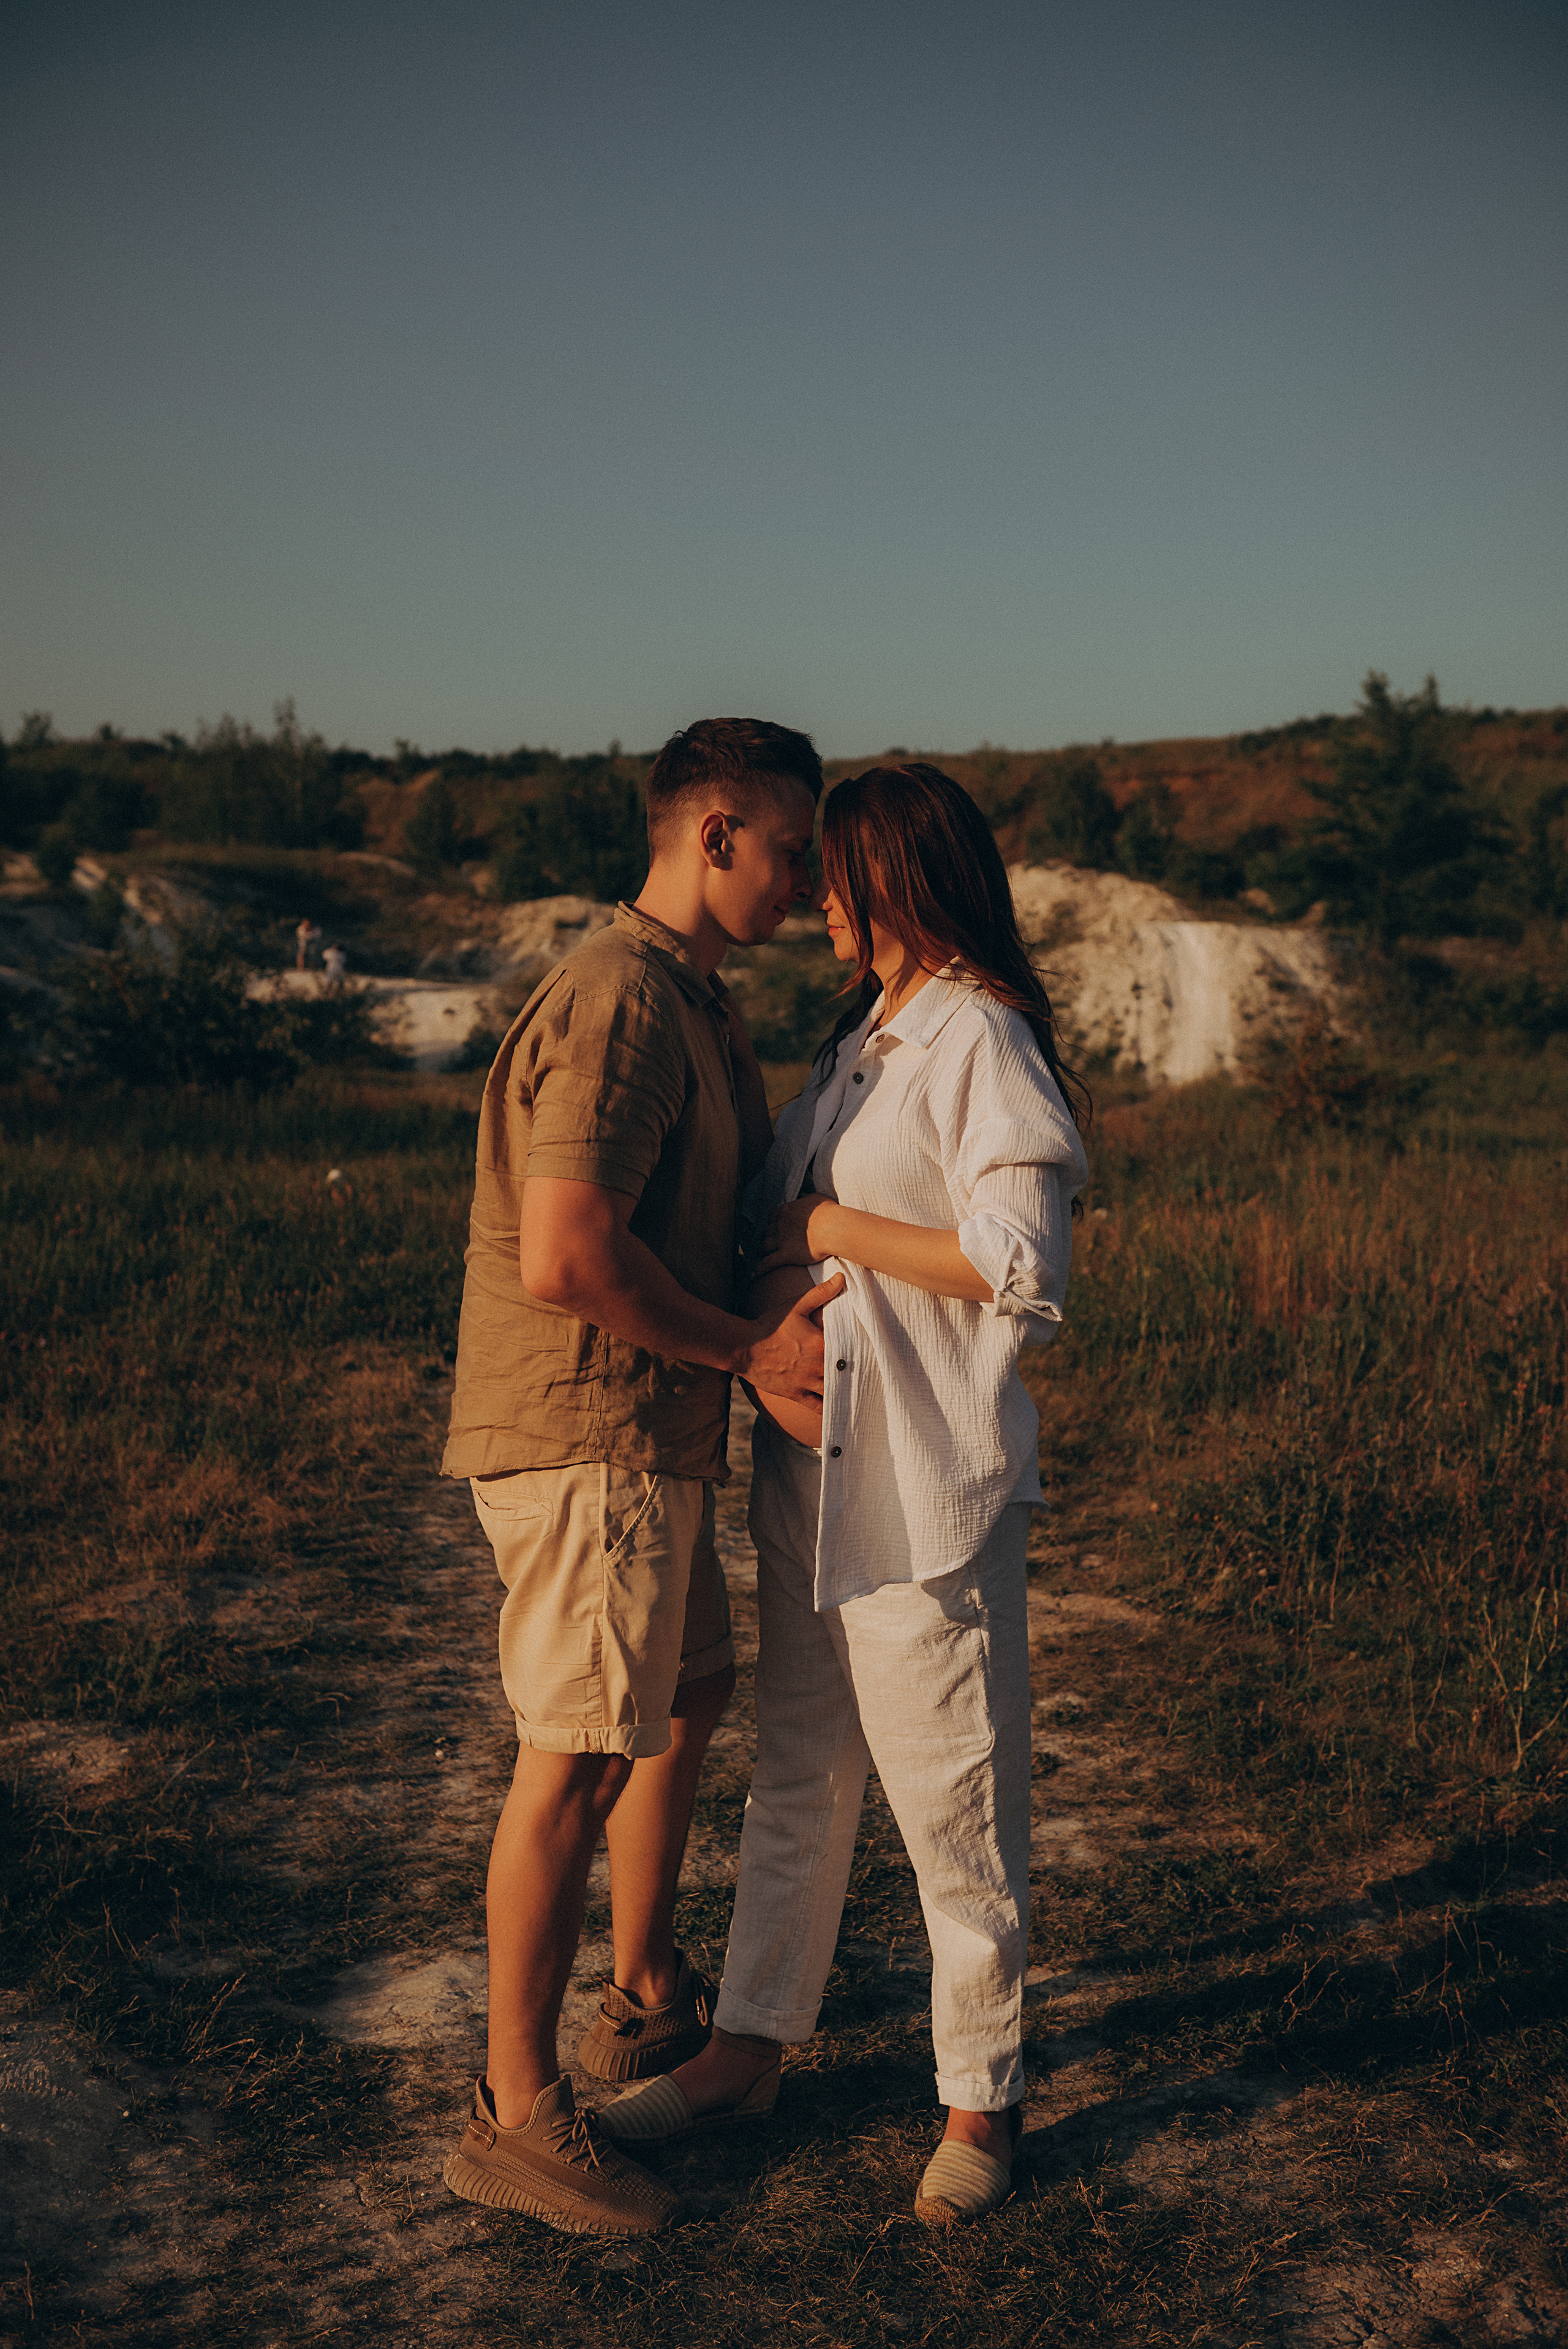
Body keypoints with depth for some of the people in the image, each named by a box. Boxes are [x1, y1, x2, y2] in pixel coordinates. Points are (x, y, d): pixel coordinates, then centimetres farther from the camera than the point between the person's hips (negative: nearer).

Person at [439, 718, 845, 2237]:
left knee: (691, 1694, 23)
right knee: (579, 1761, -4)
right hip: (588, 1439, -11)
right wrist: (748, 1351, -16)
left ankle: (648, 1999, 40)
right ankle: (517, 2115, 8)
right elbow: (566, 1258, -27)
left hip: (647, 1436, 11)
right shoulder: (619, 1001, -19)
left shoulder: (689, 1000, 14)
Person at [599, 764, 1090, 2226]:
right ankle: (747, 2051, 31)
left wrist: (826, 1228, -14)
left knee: (951, 1800, 4)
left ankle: (980, 2101, 20)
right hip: (808, 1463, 8)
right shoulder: (864, 1036, 14)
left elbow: (1020, 1263, -21)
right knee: (796, 1776, 17)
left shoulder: (980, 1038, -12)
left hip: (923, 1483, -8)